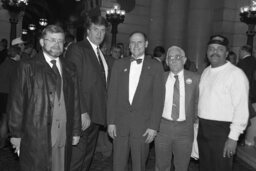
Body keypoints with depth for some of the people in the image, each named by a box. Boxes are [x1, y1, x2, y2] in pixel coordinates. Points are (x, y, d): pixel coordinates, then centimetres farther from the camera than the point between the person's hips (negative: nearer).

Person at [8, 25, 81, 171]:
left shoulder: (70, 69, 11)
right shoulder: (27, 67, 0)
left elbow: (75, 101, 11)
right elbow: (16, 102, -2)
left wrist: (76, 131, 9)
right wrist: (16, 134, -4)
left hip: (64, 137, 3)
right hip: (36, 137, -3)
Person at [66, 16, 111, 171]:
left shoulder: (101, 54, 17)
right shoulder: (76, 49, -7)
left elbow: (103, 84, 14)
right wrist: (82, 112, -20)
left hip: (96, 115, 8)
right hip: (82, 116, -7)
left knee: (88, 156, 15)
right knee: (76, 157, -3)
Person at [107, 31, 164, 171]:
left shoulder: (155, 66, 1)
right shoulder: (119, 64, 7)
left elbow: (158, 98, -2)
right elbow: (112, 94, 5)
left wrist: (153, 126, -7)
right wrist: (110, 121, 0)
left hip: (143, 125, -1)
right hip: (119, 123, 2)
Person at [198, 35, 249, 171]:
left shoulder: (236, 74, -13)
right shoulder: (206, 72, 11)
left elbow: (241, 109, -17)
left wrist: (233, 137, -19)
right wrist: (197, 123, 11)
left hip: (222, 130, -7)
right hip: (203, 128, 7)